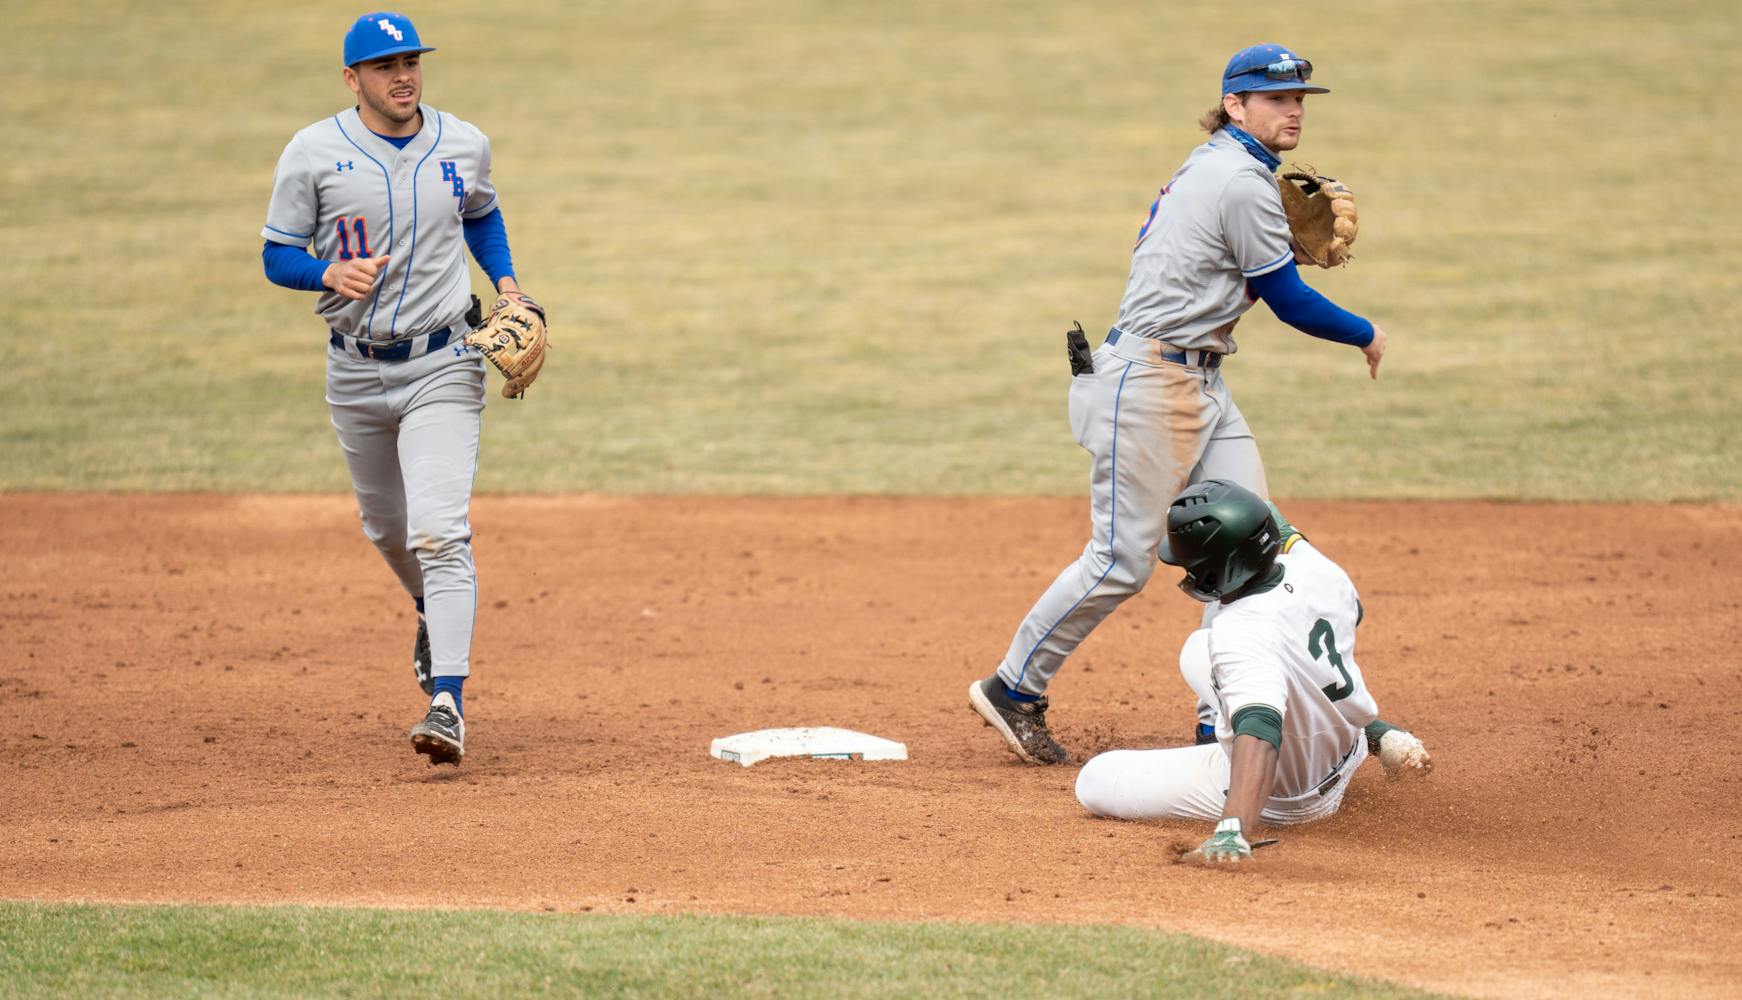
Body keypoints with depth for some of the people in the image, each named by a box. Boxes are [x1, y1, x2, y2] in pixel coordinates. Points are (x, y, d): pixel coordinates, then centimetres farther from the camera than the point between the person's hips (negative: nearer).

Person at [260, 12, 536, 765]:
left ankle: (448, 704, -22)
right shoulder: (313, 154, -7)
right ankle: (433, 615, 51)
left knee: (439, 533, -16)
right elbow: (277, 256, -3)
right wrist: (330, 274, -23)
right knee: (386, 526, 18)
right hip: (355, 370, 1)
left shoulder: (463, 145, 0)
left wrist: (507, 284, 5)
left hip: (441, 367, -1)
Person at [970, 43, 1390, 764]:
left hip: (1201, 385, 10)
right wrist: (1366, 336, 4)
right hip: (1149, 384, -10)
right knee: (1123, 559, -7)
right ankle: (1013, 689, 6)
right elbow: (1290, 303, -12)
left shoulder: (1206, 167, 15)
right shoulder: (1243, 182, -15)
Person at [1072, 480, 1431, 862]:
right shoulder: (1316, 568, -15)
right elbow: (1351, 608, 11)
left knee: (1093, 783, -2)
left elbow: (1258, 729, -56)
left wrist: (1234, 830, -68)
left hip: (1281, 797, -8)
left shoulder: (1243, 635, -40)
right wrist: (1290, 536, 25)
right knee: (1200, 651, 27)